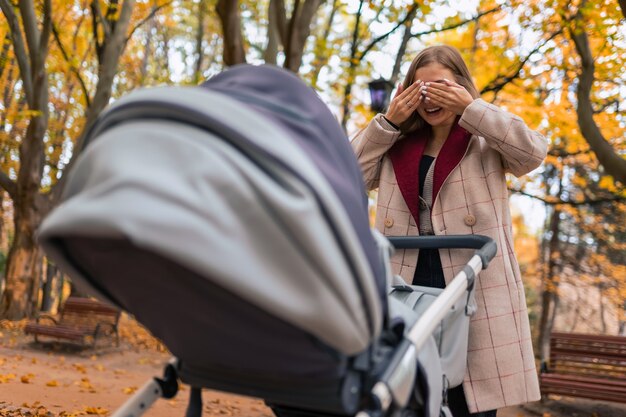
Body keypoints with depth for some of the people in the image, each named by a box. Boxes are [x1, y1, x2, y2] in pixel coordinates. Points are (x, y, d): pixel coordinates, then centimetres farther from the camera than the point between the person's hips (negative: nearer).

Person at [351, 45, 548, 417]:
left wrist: (471, 107, -12)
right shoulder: (398, 144, 15)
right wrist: (387, 121, 0)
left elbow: (534, 152, -12)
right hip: (406, 284, 3)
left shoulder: (486, 141, 5)